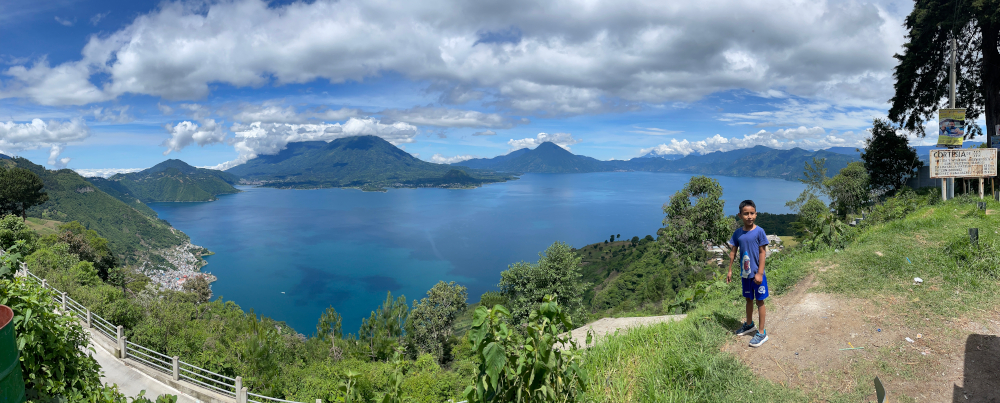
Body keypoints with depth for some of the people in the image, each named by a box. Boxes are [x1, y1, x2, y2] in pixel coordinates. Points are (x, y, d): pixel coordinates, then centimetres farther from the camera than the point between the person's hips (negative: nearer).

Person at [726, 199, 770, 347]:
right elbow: (733, 252, 7)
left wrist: (759, 273, -14)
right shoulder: (737, 233, 0)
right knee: (748, 299, 20)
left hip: (757, 274, -4)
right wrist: (730, 270, 7)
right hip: (745, 273, 4)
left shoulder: (759, 231, -12)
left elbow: (762, 253, -12)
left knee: (759, 301, 5)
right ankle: (749, 324, 39)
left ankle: (762, 333, 14)